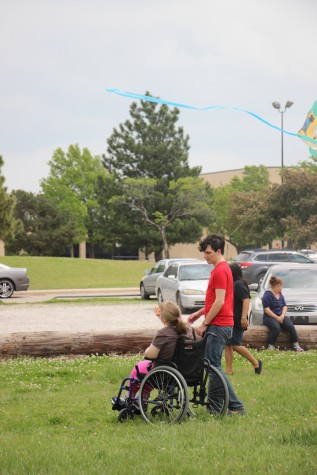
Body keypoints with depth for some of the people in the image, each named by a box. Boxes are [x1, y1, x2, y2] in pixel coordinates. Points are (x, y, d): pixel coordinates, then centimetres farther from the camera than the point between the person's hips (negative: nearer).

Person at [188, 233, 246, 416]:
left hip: (218, 326, -10)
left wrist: (204, 323, -14)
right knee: (212, 364, 12)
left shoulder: (220, 271, -15)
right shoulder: (222, 269, 17)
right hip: (221, 325, 10)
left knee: (214, 365, -9)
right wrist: (199, 313, 19)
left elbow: (219, 302, -20)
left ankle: (236, 406, -9)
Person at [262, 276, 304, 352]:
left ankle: (296, 345, -20)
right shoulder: (267, 295, -7)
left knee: (290, 326, -24)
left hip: (280, 316, 6)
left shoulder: (280, 294, 16)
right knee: (276, 328, -37)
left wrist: (282, 315, -5)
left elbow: (285, 306, 15)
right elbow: (266, 309, -13)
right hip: (269, 317, -6)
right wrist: (277, 318, -17)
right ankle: (270, 346, -24)